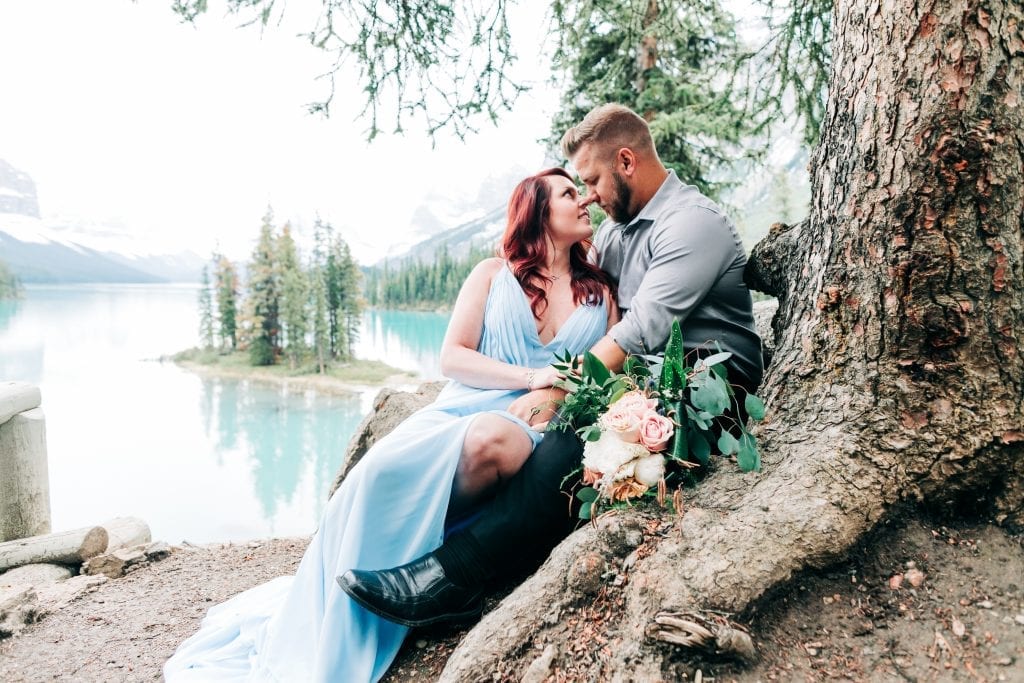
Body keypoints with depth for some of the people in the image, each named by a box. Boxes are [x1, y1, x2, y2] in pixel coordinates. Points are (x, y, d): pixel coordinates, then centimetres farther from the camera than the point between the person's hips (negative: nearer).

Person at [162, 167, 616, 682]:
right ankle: (325, 640, -17)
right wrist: (531, 377, -10)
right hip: (460, 409, 0)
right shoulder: (493, 274, 13)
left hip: (535, 429, 0)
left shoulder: (601, 292, 17)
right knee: (383, 472, -31)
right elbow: (452, 357, 3)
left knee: (490, 440, -38)